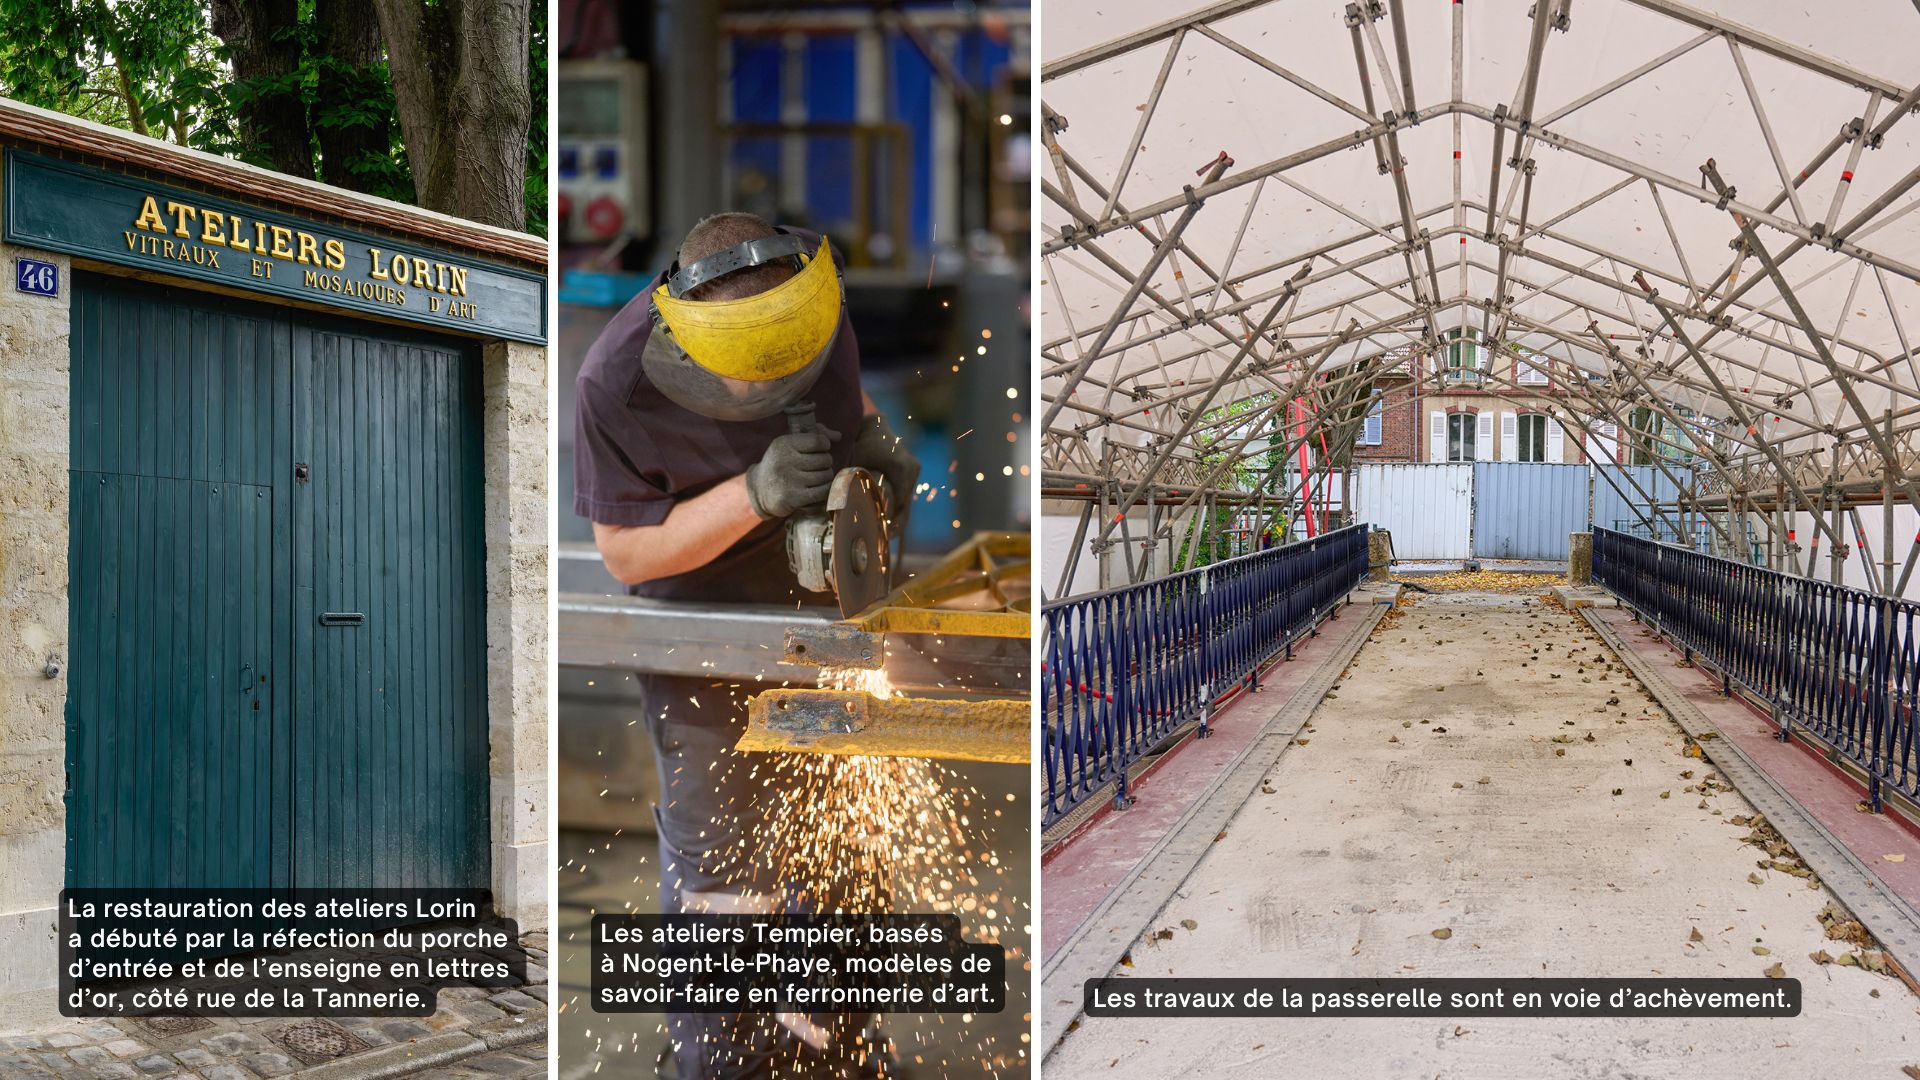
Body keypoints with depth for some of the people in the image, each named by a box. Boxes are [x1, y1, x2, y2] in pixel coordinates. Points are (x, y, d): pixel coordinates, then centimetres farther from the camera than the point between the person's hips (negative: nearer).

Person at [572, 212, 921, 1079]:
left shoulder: (814, 300, -15)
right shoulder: (616, 383, -28)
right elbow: (625, 553, -19)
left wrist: (872, 436, -14)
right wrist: (756, 494, -33)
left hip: (822, 603, 5)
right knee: (715, 857, 2)